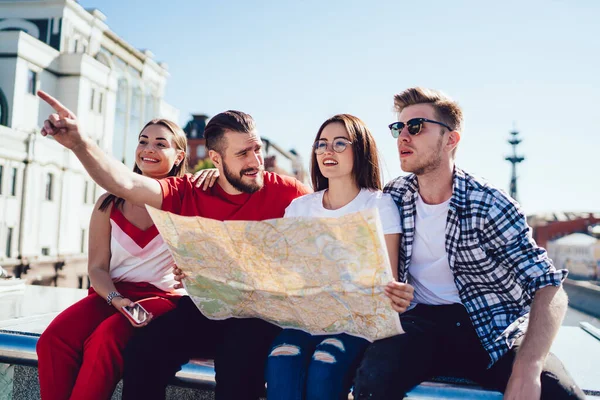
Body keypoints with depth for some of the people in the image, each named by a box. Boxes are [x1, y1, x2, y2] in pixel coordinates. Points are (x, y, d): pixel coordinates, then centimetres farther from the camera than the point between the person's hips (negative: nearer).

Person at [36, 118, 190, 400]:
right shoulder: (109, 204, 7)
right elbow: (97, 267, 3)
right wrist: (115, 299, -17)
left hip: (161, 297, -3)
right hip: (111, 294, 3)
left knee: (104, 342, -31)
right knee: (53, 340, -23)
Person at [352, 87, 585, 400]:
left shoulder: (488, 204, -10)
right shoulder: (392, 199, 0)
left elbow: (549, 286, -14)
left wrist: (527, 369, -29)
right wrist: (386, 292, -13)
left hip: (493, 326, 0)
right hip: (420, 321, 1)